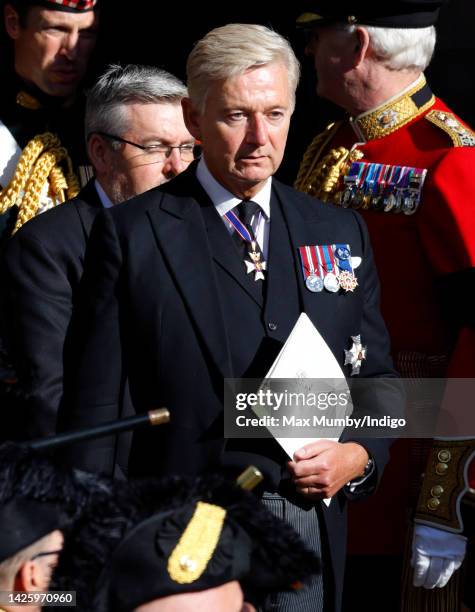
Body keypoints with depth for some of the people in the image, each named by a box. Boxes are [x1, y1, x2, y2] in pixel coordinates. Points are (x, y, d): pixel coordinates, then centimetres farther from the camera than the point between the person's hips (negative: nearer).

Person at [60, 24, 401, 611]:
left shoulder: (340, 231, 10)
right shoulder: (132, 232, -2)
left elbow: (376, 378, 17)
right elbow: (94, 404, -4)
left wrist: (360, 453, -3)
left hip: (309, 532, 4)